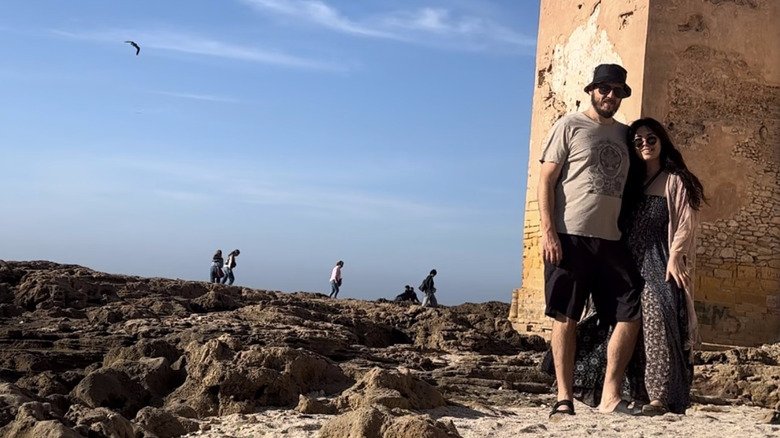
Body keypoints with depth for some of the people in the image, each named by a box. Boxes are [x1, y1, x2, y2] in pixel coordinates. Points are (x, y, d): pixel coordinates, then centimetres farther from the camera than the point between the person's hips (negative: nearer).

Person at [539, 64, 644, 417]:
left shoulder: (624, 134, 17)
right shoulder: (570, 126, 2)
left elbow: (631, 187, 21)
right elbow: (546, 180, -3)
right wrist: (548, 232, -13)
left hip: (611, 240, 5)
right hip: (570, 237, -5)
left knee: (632, 312, -1)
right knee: (566, 318, -2)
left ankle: (610, 395, 6)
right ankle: (564, 397, 4)